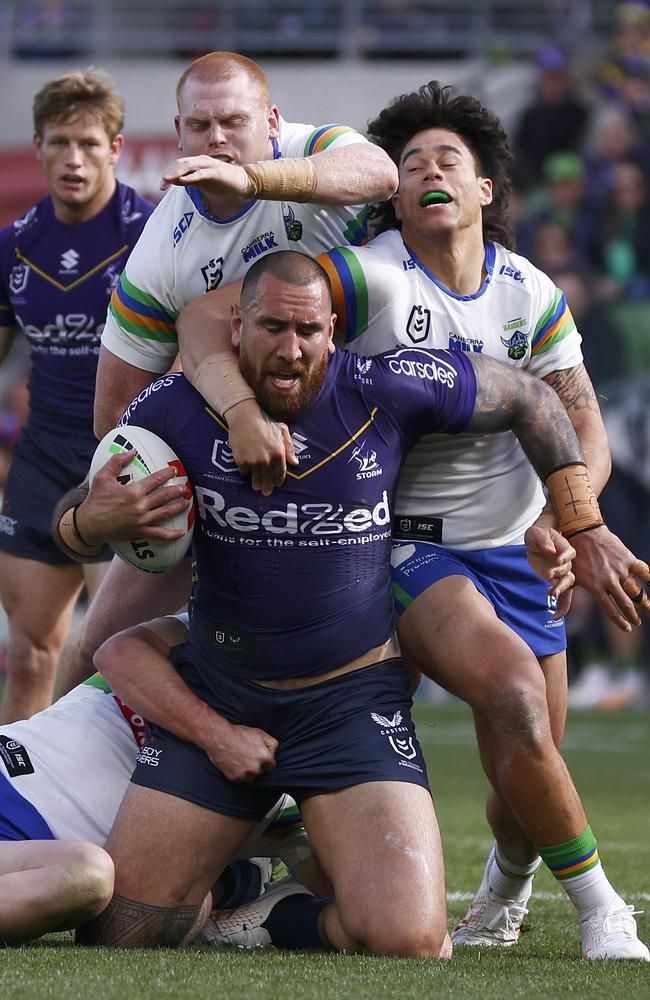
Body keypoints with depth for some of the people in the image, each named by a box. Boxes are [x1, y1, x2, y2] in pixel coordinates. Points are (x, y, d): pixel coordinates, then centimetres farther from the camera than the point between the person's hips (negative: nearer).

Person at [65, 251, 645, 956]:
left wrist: (584, 531, 3)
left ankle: (309, 925, 14)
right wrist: (94, 518, -21)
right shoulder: (176, 410, -8)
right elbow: (72, 523, 3)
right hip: (217, 694, 2)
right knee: (116, 934, -1)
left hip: (352, 700, -2)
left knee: (410, 942, -21)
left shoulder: (385, 390, -12)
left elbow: (530, 401, 4)